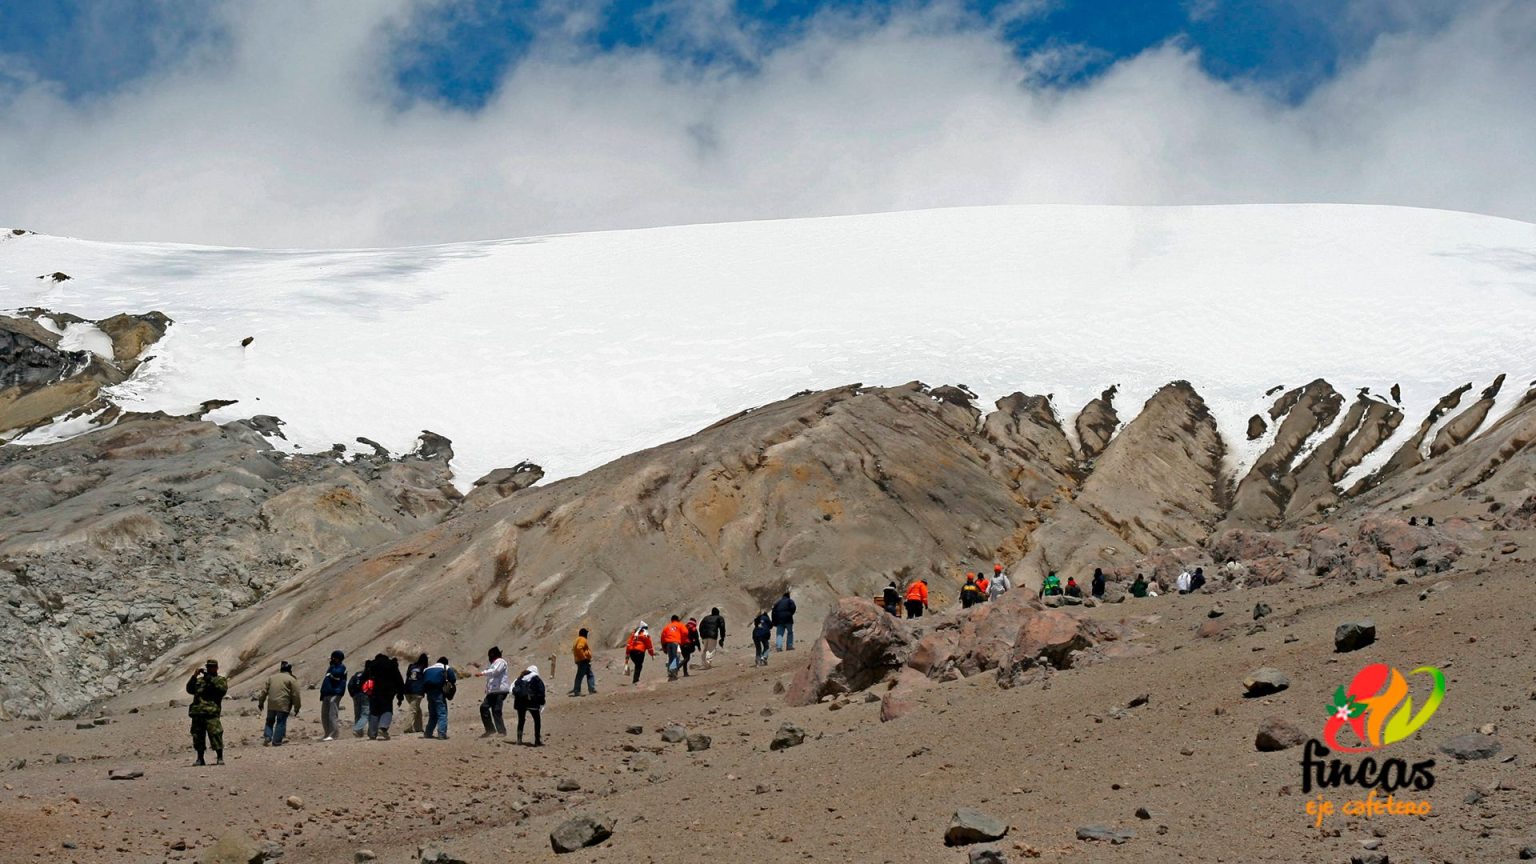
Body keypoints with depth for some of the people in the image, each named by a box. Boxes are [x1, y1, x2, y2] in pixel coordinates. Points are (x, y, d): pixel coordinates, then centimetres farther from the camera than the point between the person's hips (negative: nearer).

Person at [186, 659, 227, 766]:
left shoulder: (220, 680, 12)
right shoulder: (199, 680, 24)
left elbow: (223, 689, -8)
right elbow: (190, 690, 12)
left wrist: (211, 680, -13)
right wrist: (194, 677, 1)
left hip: (211, 713, -5)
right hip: (197, 712, 5)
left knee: (215, 735, -14)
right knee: (198, 736, 5)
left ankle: (220, 758, -9)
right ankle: (200, 759, 14)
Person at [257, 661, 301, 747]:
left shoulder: (271, 677, 15)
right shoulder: (292, 680, 1)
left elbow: (264, 691, 13)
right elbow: (295, 695, -3)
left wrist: (261, 702, 18)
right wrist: (296, 707, 3)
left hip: (271, 704, 4)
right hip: (283, 705, -4)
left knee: (270, 721, 17)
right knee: (281, 723, 1)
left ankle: (267, 737, 3)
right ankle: (276, 741, -2)